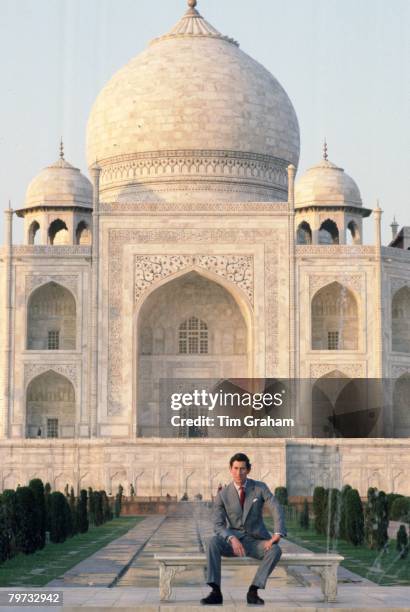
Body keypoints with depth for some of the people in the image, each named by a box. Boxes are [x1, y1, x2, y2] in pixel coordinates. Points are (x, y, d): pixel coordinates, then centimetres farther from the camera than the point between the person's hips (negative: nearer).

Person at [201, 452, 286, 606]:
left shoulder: (260, 488, -1)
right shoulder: (222, 495, -2)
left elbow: (277, 510, -11)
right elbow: (218, 525, -10)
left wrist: (277, 535, -29)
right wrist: (232, 539, -31)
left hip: (256, 541, 0)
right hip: (233, 539, 0)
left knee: (275, 550, -31)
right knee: (213, 542, -32)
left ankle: (253, 591, -27)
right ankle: (216, 592, -33)